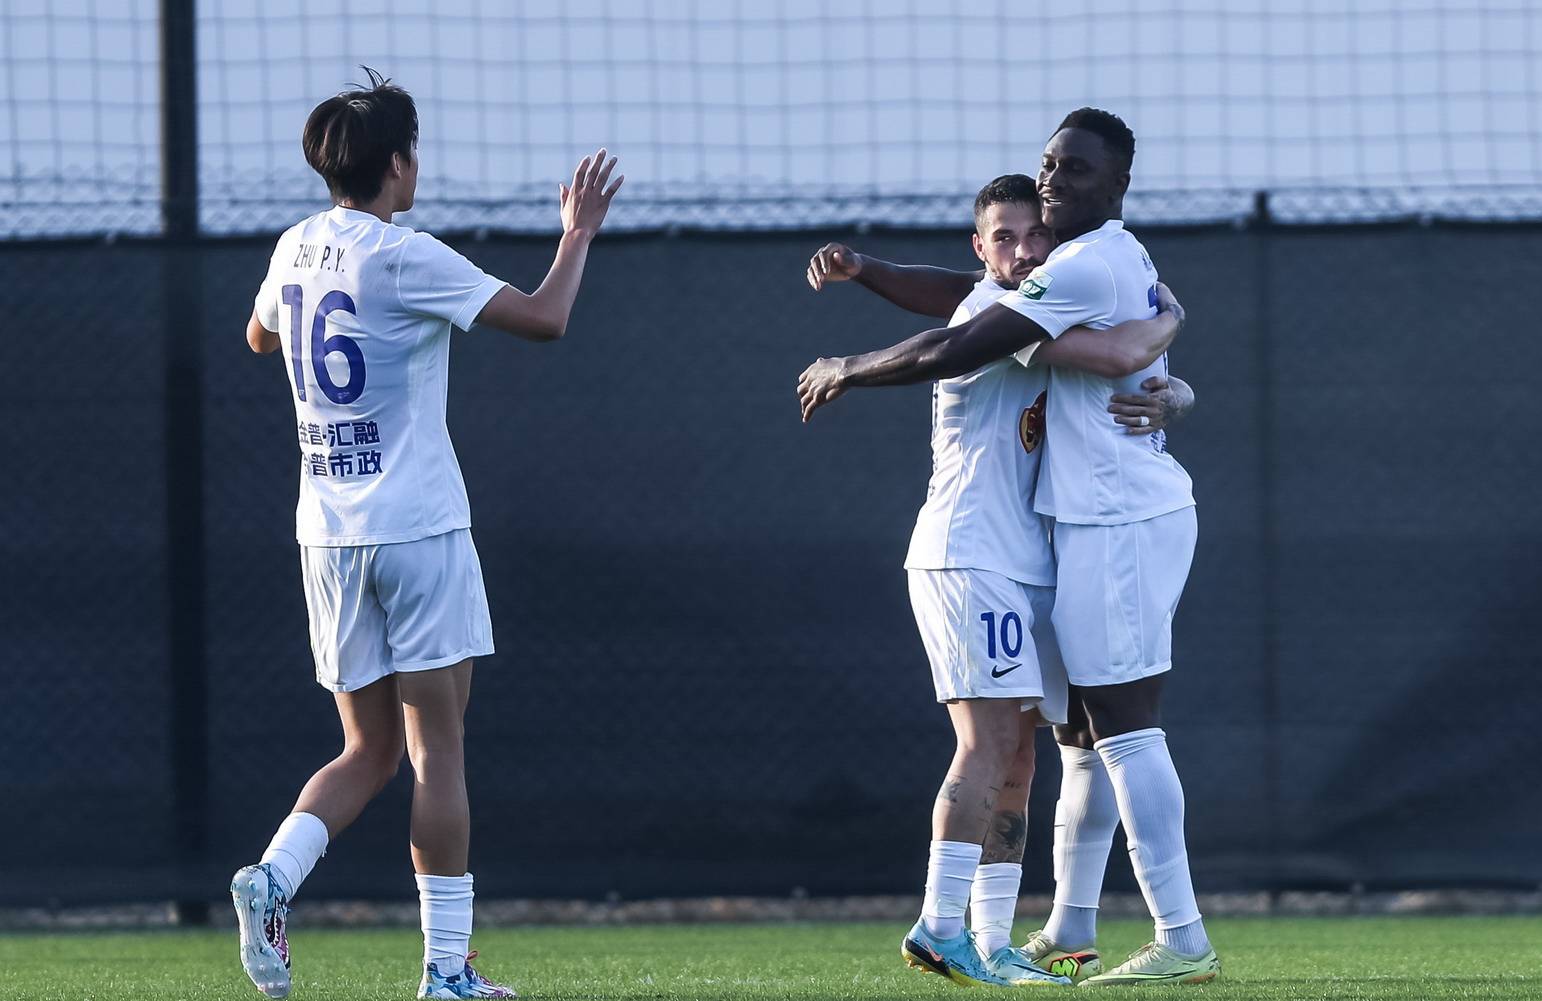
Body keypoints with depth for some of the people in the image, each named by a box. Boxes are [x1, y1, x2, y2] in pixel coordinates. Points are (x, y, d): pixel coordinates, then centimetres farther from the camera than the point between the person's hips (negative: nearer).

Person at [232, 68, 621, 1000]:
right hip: (416, 527, -6)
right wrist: (579, 232, 3)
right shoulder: (406, 257, -12)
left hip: (327, 529, 6)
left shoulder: (296, 250, 8)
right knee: (438, 748, -1)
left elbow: (260, 334, 30)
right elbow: (544, 318, -12)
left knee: (369, 752, 12)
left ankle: (272, 877, -11)